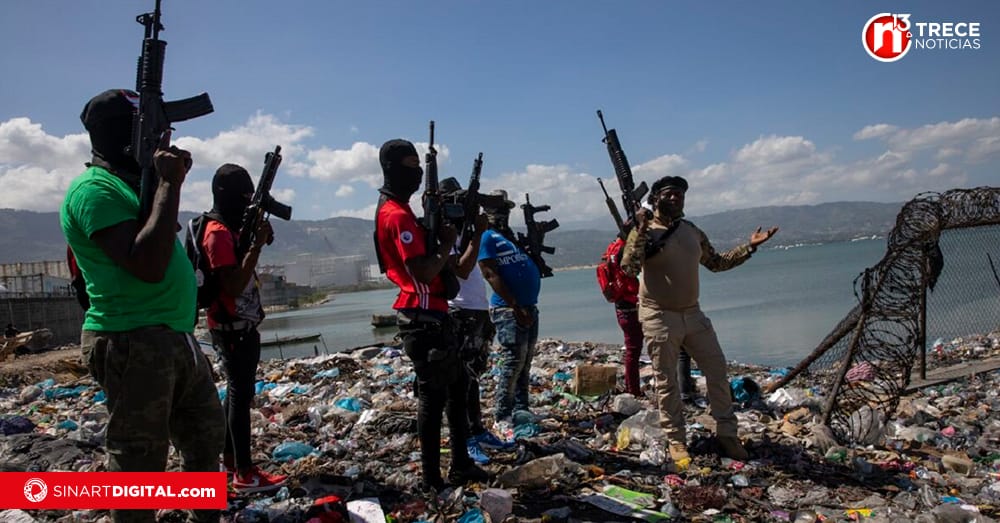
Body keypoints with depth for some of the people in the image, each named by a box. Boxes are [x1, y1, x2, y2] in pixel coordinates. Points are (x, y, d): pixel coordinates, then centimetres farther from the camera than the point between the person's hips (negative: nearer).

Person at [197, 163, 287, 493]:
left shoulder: (232, 228, 13)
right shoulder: (218, 232, -17)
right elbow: (234, 285, -25)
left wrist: (259, 237, 8)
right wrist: (257, 244, -24)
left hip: (242, 324, 10)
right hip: (231, 327, -10)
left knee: (238, 390, 16)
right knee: (241, 393, -7)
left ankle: (230, 458, 27)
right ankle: (245, 473, -2)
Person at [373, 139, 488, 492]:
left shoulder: (397, 210, 16)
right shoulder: (397, 215, -17)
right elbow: (424, 271, -25)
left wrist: (439, 233, 6)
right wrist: (448, 242, -10)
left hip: (430, 314, 11)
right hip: (422, 317, -11)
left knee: (457, 384, 17)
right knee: (432, 395, -2)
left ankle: (460, 466, 27)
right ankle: (432, 479, 9)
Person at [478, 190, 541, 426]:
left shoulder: (512, 235, 19)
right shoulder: (487, 237, -5)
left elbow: (533, 267, 23)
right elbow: (491, 275, -15)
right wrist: (515, 306, -19)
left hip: (529, 307, 8)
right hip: (508, 309, -8)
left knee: (526, 362, 12)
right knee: (514, 361, -10)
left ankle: (522, 409, 21)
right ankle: (502, 416, -3)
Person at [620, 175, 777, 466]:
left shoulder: (693, 231, 10)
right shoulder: (645, 231, -9)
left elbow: (716, 263, 20)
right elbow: (627, 270, -21)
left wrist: (749, 247, 14)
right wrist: (641, 234, -28)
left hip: (693, 314, 6)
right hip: (661, 318, -6)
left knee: (717, 370, 7)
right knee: (667, 383, 2)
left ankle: (727, 434, 21)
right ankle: (676, 441, 15)